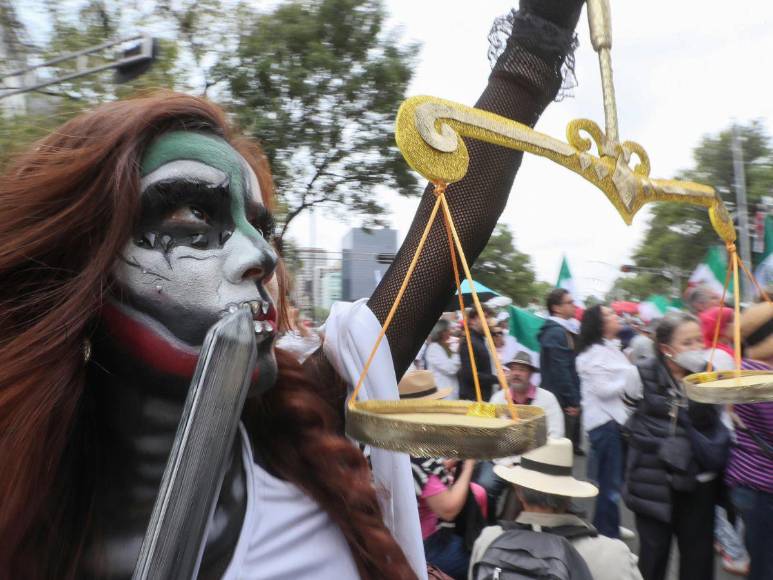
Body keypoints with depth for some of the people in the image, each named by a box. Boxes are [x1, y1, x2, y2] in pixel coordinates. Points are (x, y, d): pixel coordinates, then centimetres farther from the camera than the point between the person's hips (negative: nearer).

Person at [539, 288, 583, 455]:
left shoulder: (562, 330, 15)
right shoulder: (556, 332, -17)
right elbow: (561, 371, -21)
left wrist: (575, 399, 17)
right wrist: (573, 401, -18)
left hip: (564, 400, 10)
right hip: (562, 402, -10)